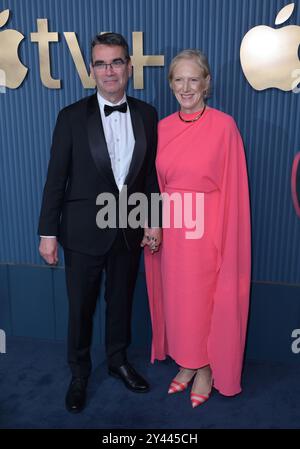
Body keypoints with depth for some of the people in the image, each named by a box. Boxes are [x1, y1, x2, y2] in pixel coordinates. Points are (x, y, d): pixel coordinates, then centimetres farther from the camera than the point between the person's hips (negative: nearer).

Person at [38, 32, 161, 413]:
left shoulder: (147, 115, 0)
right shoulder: (72, 117, -8)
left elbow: (151, 173, 5)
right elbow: (55, 179, -6)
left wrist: (154, 221, 1)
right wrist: (47, 232, -7)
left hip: (129, 230, 3)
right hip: (84, 232, -2)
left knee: (121, 301, 19)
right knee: (81, 307, 13)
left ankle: (118, 360, 43)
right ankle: (79, 373, 35)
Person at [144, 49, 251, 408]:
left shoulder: (224, 125, -9)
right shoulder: (162, 128, 5)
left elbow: (233, 187, -10)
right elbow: (157, 184, 9)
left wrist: (229, 239, -12)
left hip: (207, 230, -4)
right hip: (171, 228, 5)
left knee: (206, 299, 9)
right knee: (176, 297, 15)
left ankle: (206, 369, 31)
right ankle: (186, 363, 36)